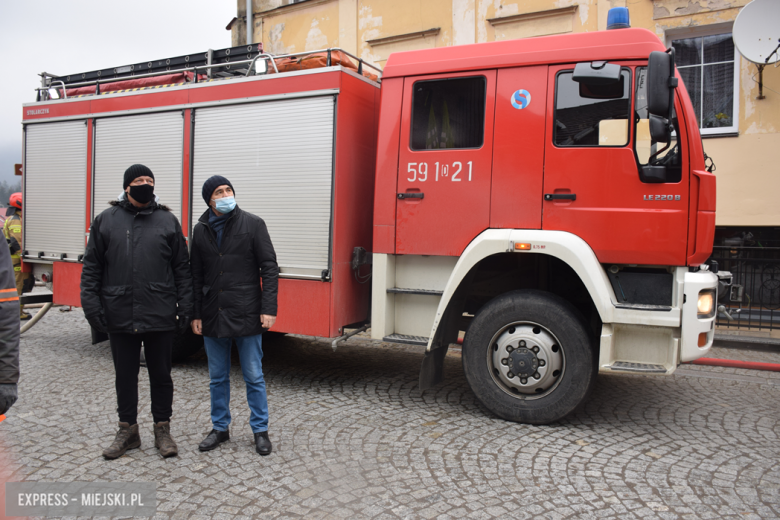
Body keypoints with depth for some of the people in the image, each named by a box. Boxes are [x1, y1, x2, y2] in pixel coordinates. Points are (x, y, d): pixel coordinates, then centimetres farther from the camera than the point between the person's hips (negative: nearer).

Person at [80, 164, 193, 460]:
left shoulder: (168, 221, 4)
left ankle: (162, 430, 25)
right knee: (125, 376, 13)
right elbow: (91, 268, 6)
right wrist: (92, 305, -2)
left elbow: (182, 269, 4)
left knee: (161, 375, 10)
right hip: (120, 317, 1)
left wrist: (185, 308, -2)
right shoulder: (106, 221, 5)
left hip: (160, 317, -1)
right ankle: (128, 431, 29)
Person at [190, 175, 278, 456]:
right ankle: (220, 428, 31)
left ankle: (260, 430, 20)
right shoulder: (201, 230, 7)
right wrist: (195, 314, 6)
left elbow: (269, 268, -5)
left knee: (254, 377, 5)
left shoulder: (253, 224, -3)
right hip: (212, 317, 4)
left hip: (246, 315, -3)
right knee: (218, 378, 15)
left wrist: (268, 308, -12)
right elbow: (196, 276, 11)